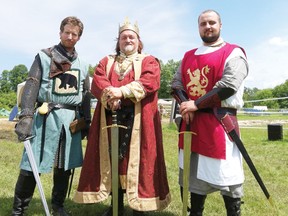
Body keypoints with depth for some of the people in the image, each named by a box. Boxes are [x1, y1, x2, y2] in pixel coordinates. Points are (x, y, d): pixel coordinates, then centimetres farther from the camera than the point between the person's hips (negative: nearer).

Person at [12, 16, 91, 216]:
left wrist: (87, 121, 12)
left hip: (71, 119, 4)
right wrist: (26, 116, -18)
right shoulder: (44, 56, 3)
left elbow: (86, 95, 17)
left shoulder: (82, 65, 14)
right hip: (46, 116, -3)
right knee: (32, 164, -4)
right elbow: (31, 86, -7)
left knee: (65, 165, 10)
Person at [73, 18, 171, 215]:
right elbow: (97, 82, 3)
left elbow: (150, 81, -10)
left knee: (136, 160, -3)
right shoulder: (106, 62, 20)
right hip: (110, 118, 3)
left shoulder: (149, 61, 11)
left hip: (138, 119, -3)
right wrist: (110, 95, -18)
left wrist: (123, 91, -21)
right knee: (112, 159, 5)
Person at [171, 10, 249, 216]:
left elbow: (228, 86, -15)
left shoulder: (233, 53, -2)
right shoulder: (188, 56, 17)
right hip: (192, 122, 6)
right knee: (195, 172, 14)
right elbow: (176, 84, 12)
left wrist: (196, 104, -16)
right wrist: (185, 106, -8)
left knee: (226, 173, 1)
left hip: (220, 121, -5)